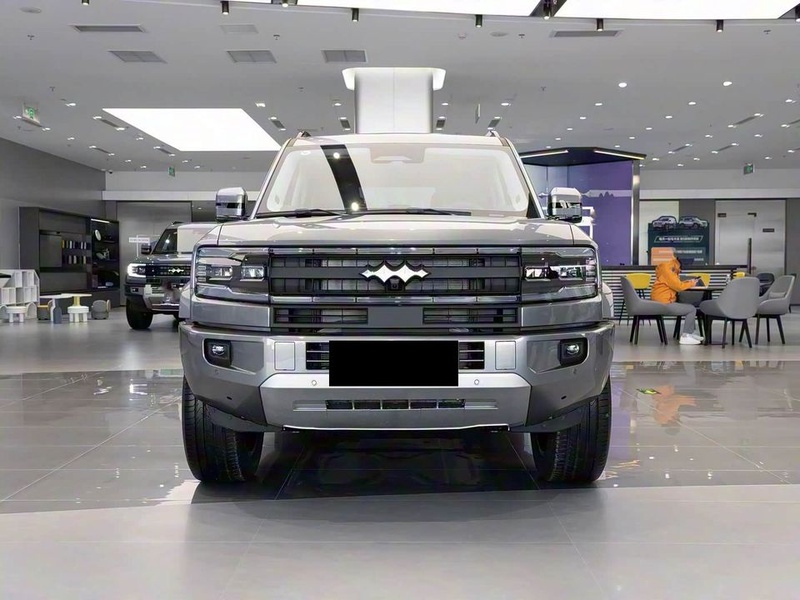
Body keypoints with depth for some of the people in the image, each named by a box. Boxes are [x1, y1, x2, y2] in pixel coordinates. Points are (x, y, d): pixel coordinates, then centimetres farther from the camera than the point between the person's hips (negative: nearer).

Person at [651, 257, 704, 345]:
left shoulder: (673, 268, 15)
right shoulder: (667, 268, -15)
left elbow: (676, 284, 18)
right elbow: (678, 286, -18)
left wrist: (689, 282, 4)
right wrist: (691, 284, -3)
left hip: (666, 301, 10)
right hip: (663, 304, -10)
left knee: (690, 307, 20)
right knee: (692, 309, -6)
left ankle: (690, 333, 21)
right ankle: (685, 336, -4)